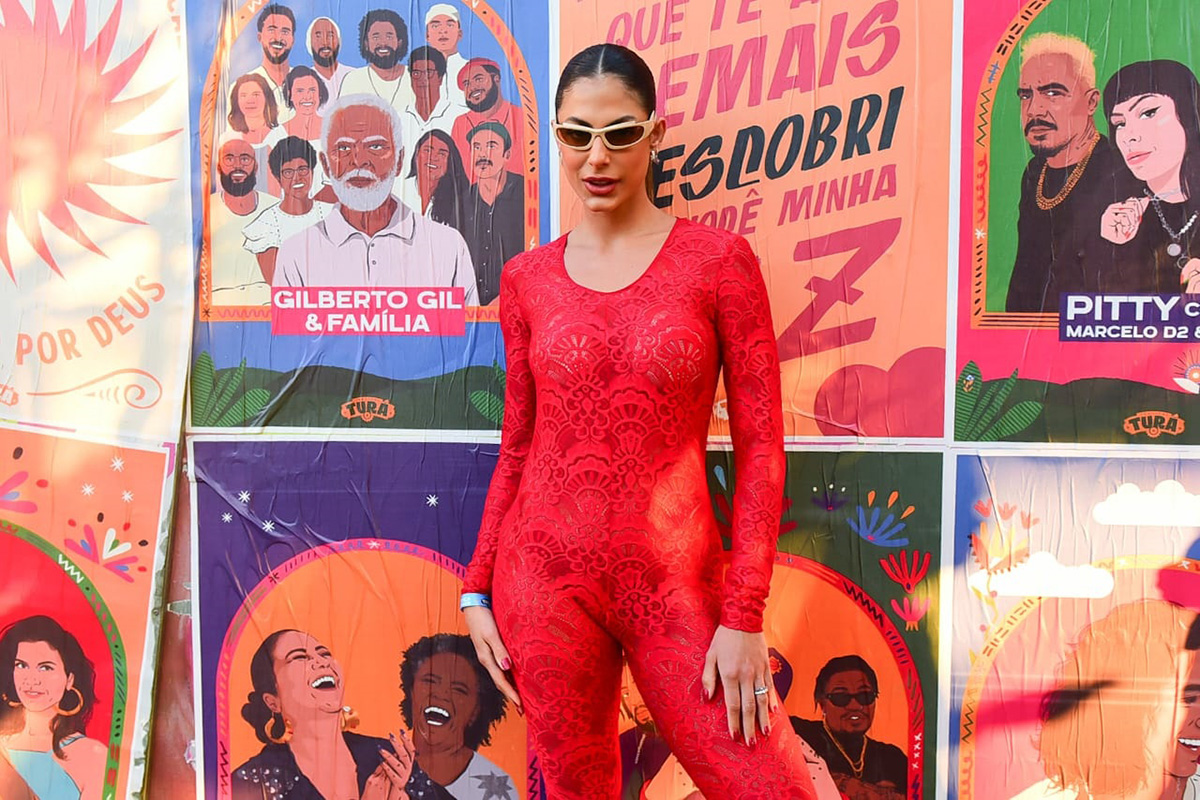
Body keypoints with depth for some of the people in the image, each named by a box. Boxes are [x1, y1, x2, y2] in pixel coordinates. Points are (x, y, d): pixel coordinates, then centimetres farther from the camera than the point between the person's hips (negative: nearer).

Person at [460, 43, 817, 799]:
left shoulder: (718, 259, -4)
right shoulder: (528, 278, 4)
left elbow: (761, 447, -5)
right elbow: (517, 447, 10)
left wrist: (744, 617, -9)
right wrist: (478, 590, 7)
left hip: (675, 581, -1)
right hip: (543, 577, 2)